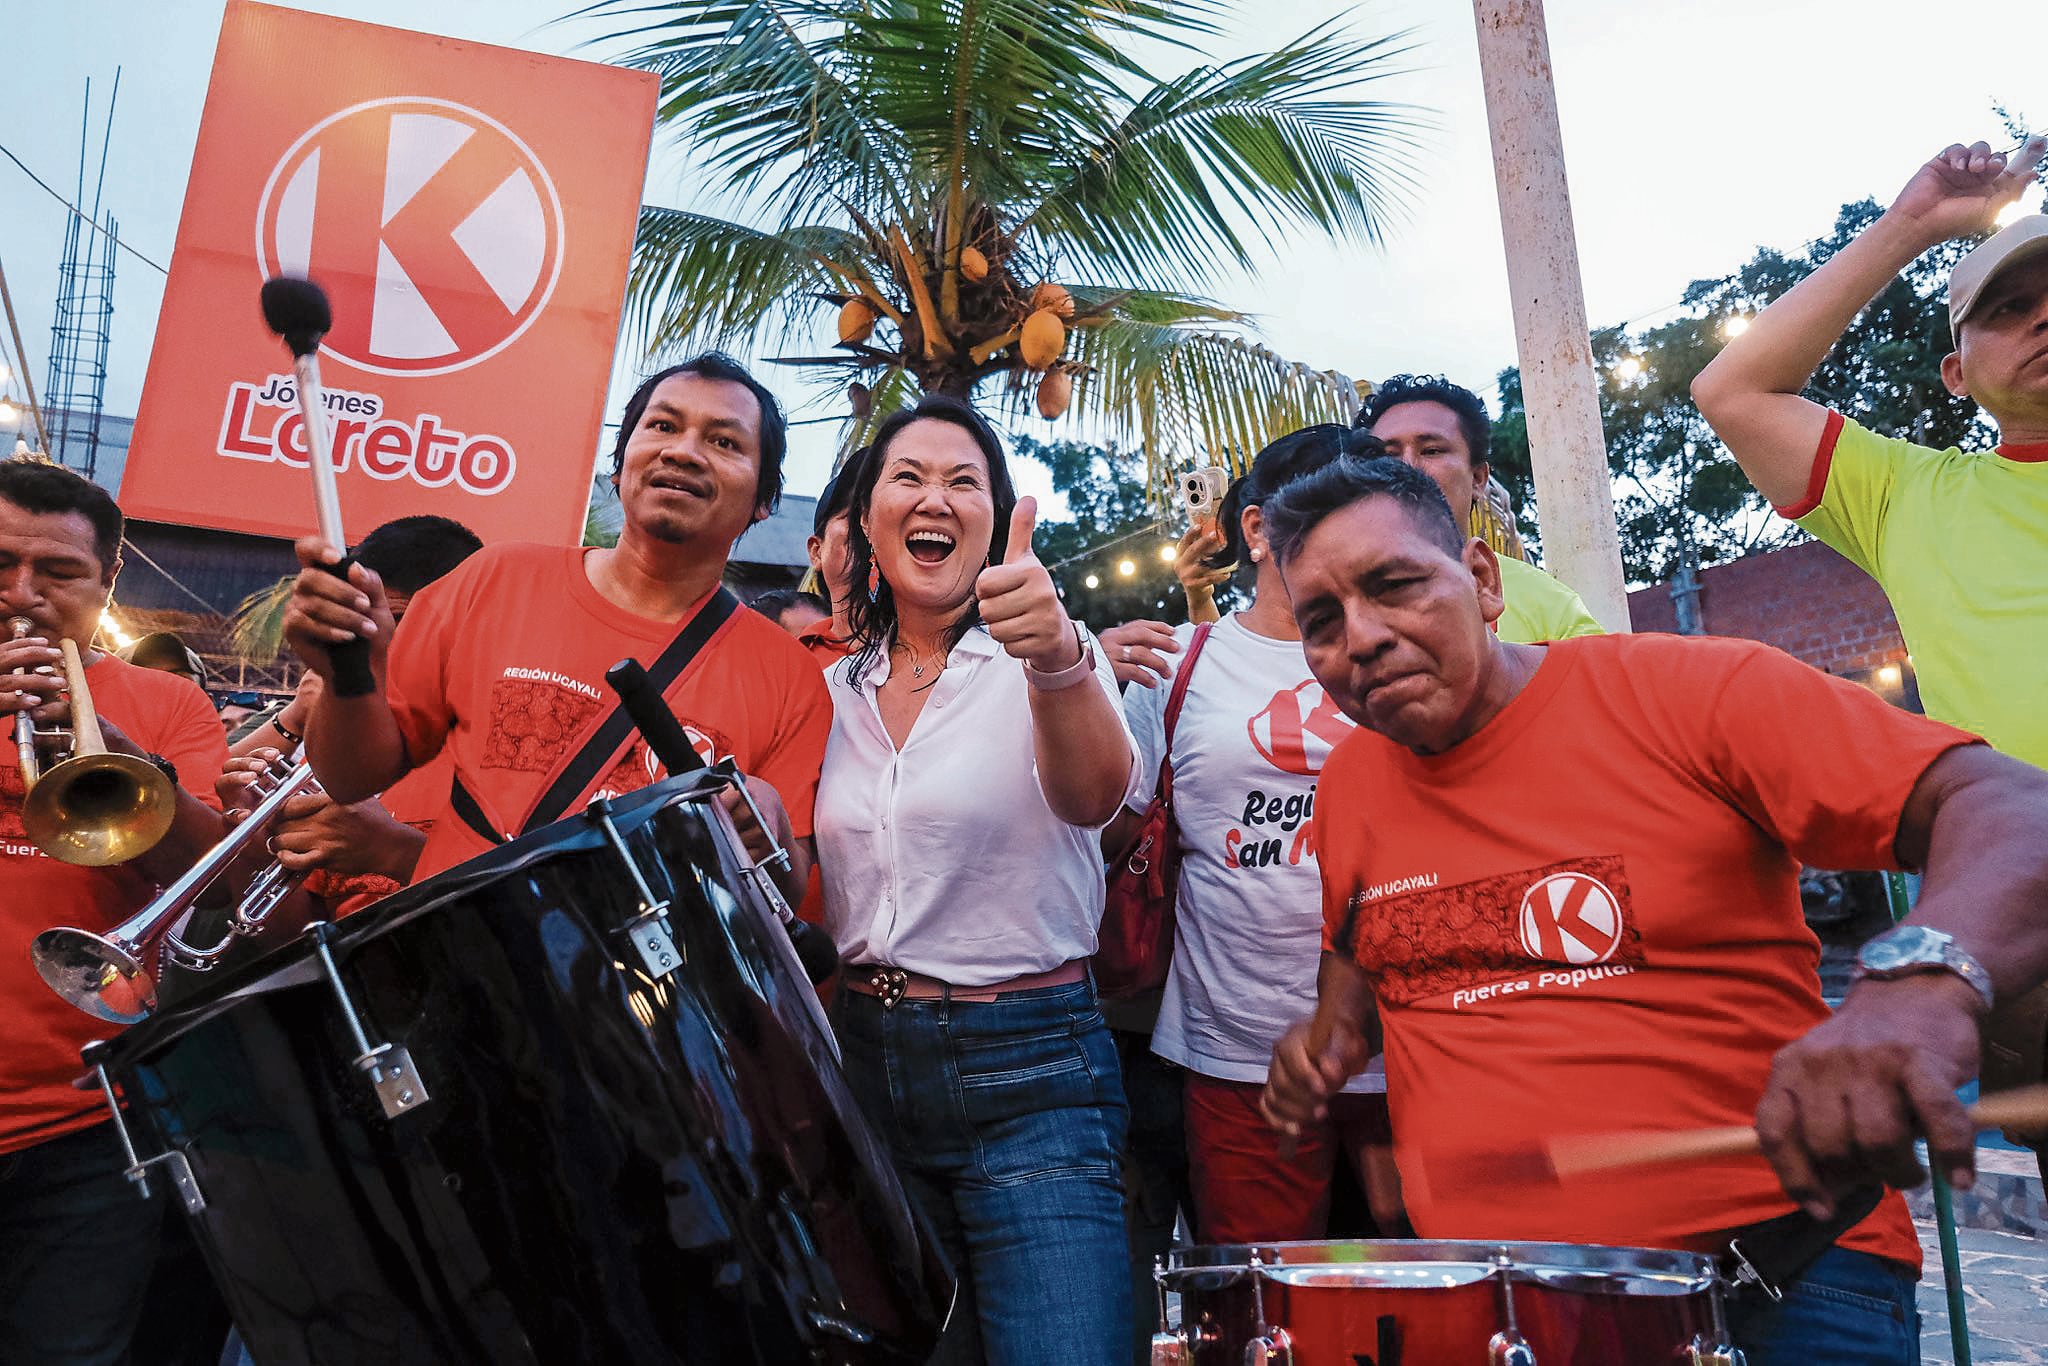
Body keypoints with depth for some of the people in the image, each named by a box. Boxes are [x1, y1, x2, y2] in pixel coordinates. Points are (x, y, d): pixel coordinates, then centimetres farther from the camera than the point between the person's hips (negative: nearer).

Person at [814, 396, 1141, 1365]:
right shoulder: (836, 689, 8)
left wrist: (1058, 658, -47)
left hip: (1028, 1070, -4)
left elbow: (1093, 795, -29)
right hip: (865, 1057, 5)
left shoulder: (1042, 658, -6)